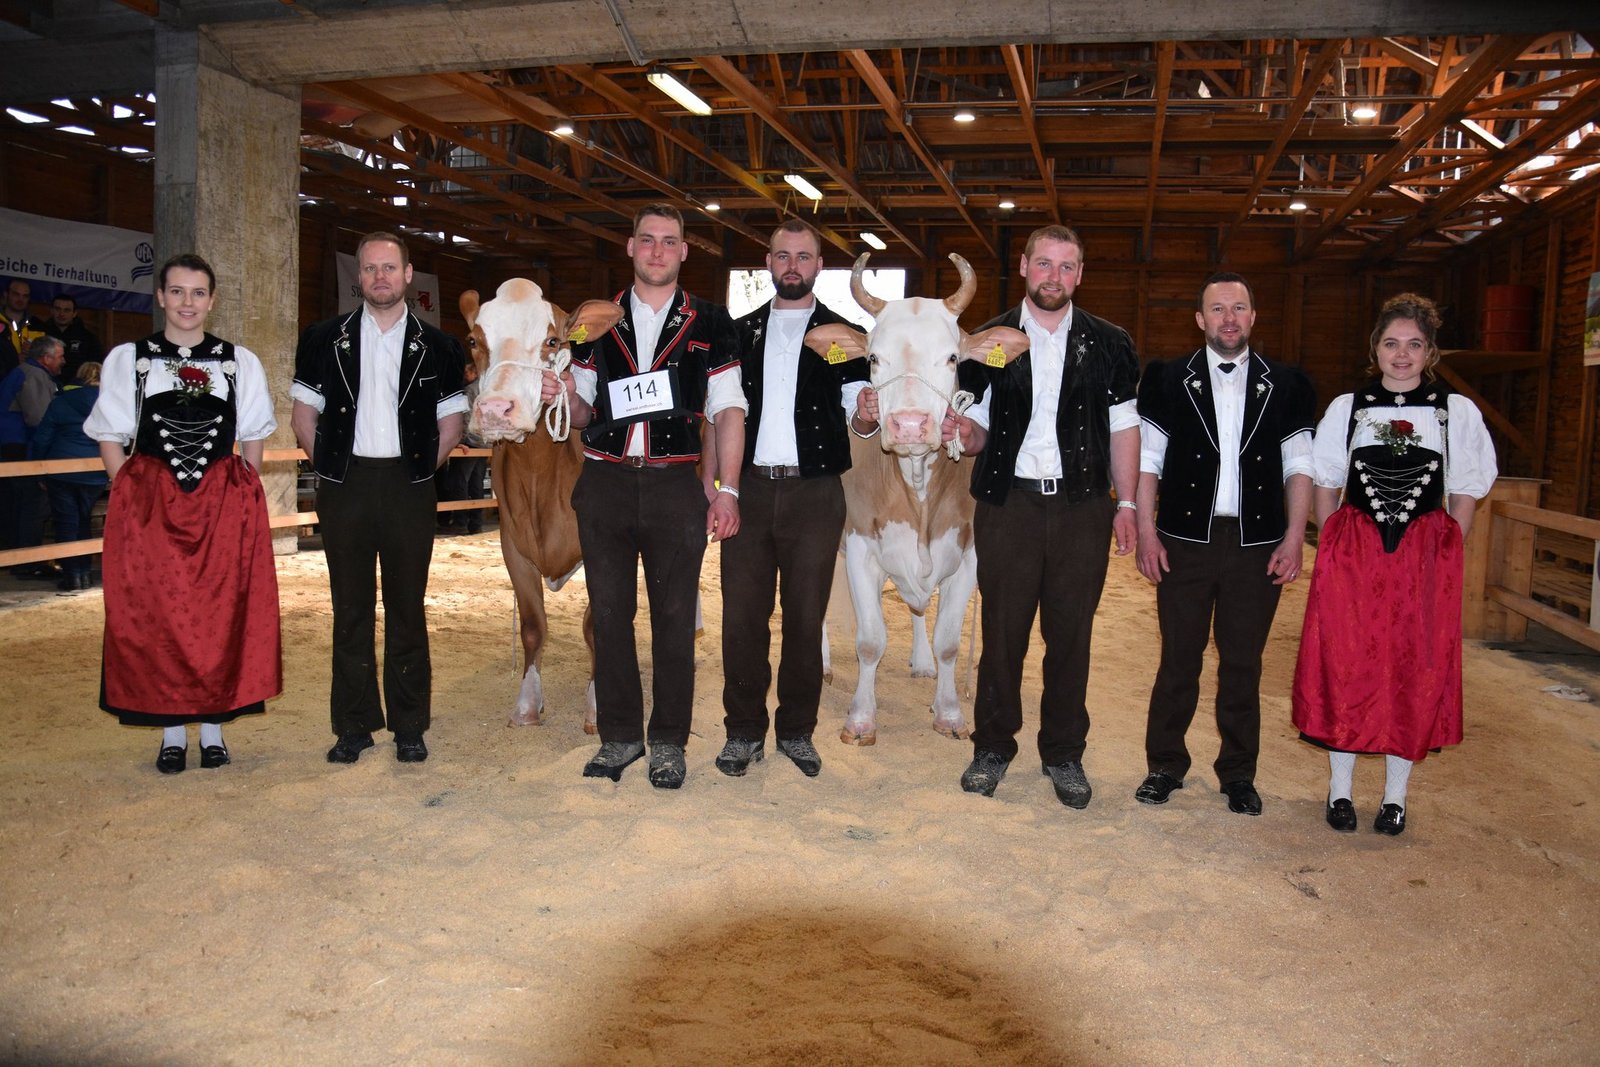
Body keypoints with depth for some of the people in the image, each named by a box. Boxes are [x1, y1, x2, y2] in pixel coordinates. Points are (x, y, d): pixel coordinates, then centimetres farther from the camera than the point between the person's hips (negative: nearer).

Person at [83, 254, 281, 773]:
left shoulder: (240, 361, 8)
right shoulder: (126, 359, 6)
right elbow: (110, 437, 7)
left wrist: (241, 493, 1)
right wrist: (132, 493, -3)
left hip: (226, 506, 0)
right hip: (147, 506, 0)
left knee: (221, 613, 2)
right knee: (154, 616, 2)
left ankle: (213, 726, 15)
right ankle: (172, 732, 14)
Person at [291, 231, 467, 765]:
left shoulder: (436, 345, 6)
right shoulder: (326, 339, 7)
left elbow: (451, 422, 9)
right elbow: (304, 414, 10)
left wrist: (421, 470, 0)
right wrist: (329, 466, 1)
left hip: (408, 487, -1)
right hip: (345, 486, 1)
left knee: (407, 608, 4)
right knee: (351, 609, 5)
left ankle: (409, 726, 13)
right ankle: (353, 725, 15)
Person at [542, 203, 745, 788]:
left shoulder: (709, 323, 6)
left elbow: (728, 410, 3)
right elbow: (585, 414, 15)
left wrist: (727, 488, -5)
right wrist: (565, 396, -8)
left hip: (676, 484, -2)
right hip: (604, 482, 2)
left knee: (674, 616, 2)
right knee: (609, 612, 7)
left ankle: (668, 742, 15)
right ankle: (619, 735, 20)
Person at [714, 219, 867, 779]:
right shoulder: (741, 332, 13)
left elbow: (857, 414, 2)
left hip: (814, 492, -1)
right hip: (749, 486, 1)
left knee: (805, 617, 4)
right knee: (742, 616, 1)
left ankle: (796, 730, 17)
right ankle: (744, 730, 13)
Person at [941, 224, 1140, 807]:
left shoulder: (1108, 344, 8)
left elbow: (1122, 428, 9)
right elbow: (980, 427, 11)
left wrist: (1126, 503, 4)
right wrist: (967, 431, -13)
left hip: (1082, 507, 0)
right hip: (1008, 503, 0)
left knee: (1071, 634, 6)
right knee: (1002, 631, 3)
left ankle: (1064, 755, 20)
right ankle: (993, 747, 19)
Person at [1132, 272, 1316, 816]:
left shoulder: (1285, 385, 7)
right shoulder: (1169, 381, 5)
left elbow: (1298, 466, 7)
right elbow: (1147, 461, 3)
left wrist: (1294, 539, -1)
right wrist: (1147, 533, -4)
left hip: (1257, 545, 1)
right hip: (1185, 541, -1)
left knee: (1243, 664, 8)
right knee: (1179, 660, 6)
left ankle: (1238, 775, 21)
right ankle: (1165, 766, 19)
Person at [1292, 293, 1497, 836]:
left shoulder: (1457, 411, 5)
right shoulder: (1346, 407, 7)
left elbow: (1465, 493, 7)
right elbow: (1324, 486, 10)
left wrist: (1444, 554, -2)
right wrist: (1336, 546, 2)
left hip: (1424, 559, 0)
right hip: (1352, 554, 0)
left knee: (1414, 672, 3)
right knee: (1344, 667, 1)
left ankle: (1395, 794, 16)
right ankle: (1340, 789, 14)